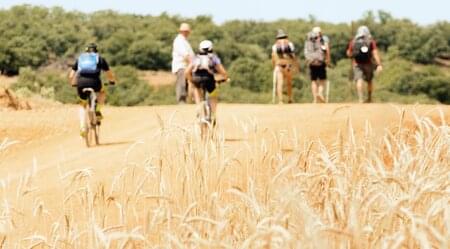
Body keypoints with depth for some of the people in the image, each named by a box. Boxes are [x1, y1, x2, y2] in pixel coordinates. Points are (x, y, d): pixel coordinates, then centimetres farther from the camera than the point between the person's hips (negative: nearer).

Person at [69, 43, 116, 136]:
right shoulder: (100, 59, 21)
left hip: (81, 83, 2)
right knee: (102, 93, 33)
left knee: (82, 105, 23)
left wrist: (73, 83, 42)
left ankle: (82, 126, 6)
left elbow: (71, 75, 23)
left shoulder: (80, 59, 25)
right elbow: (109, 73, 24)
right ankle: (97, 111, 11)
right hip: (94, 82, -2)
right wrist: (112, 81, 44)